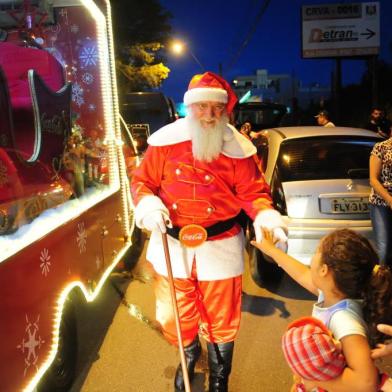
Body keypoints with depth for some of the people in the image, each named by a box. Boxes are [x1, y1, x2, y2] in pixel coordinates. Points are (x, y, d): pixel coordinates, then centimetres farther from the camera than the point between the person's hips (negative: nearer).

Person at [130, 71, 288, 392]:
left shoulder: (236, 147, -6)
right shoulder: (166, 140, -5)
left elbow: (252, 192, -1)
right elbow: (142, 182, 2)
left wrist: (266, 216, -21)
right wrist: (150, 207, -19)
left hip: (219, 246, -1)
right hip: (172, 245, 1)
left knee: (221, 323, 13)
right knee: (175, 319, 18)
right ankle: (190, 356, 55)